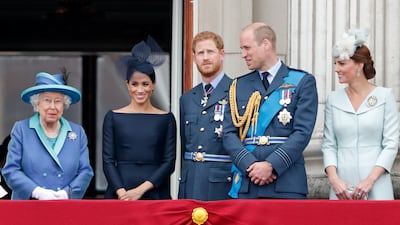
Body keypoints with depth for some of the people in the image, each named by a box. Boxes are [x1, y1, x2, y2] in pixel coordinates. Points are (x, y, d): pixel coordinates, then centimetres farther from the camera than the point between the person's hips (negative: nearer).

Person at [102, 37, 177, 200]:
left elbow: (169, 162, 1)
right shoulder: (113, 117, 6)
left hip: (155, 194, 0)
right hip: (120, 195, 0)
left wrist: (140, 190, -9)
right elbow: (108, 161, 2)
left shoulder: (166, 119, 6)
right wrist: (122, 193, -12)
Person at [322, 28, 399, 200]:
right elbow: (329, 144, 7)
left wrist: (370, 180, -13)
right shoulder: (333, 99, 9)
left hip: (376, 187, -2)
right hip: (341, 186, 2)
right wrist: (333, 179, -8)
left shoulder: (385, 96, 1)